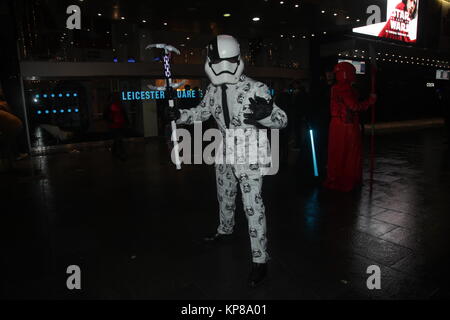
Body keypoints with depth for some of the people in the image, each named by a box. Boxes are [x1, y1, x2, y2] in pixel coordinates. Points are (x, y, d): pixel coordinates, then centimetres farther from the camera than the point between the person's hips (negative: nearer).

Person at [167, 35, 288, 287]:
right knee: (225, 196, 24)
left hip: (250, 155, -6)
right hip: (226, 153, 7)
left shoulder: (255, 89, -20)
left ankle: (260, 259, 7)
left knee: (253, 205, -6)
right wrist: (179, 115, -1)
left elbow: (282, 119, -20)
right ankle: (225, 230, 51)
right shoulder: (214, 90, -2)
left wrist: (265, 114, -42)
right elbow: (201, 112, 16)